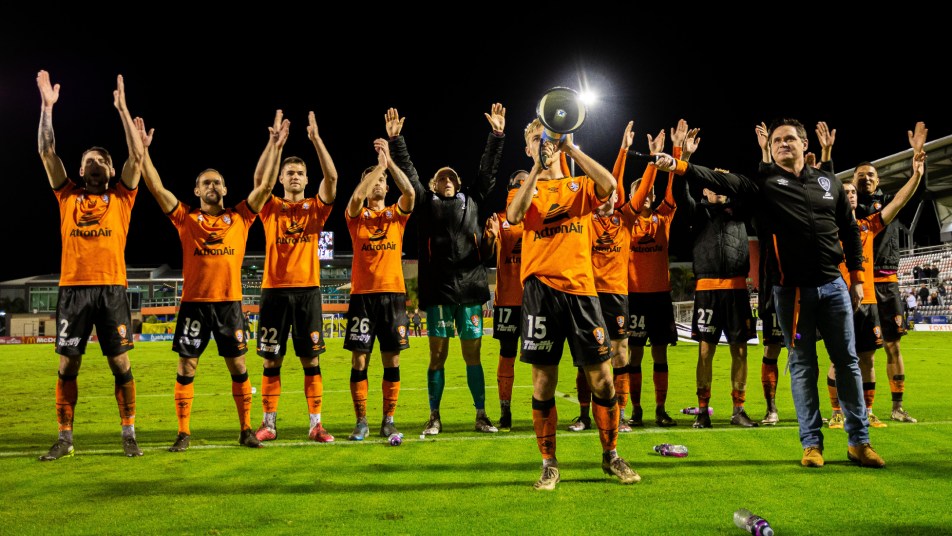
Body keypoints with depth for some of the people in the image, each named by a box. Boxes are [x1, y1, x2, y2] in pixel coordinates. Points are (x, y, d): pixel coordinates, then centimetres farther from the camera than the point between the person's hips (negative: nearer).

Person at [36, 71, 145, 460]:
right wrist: (47, 106, 4)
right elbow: (47, 153, 8)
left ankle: (129, 435, 11)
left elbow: (136, 157, 0)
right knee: (67, 365, 5)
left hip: (112, 289, -2)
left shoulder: (121, 198, 9)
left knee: (121, 363, 1)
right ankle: (65, 438, 15)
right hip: (73, 288, 2)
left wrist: (122, 108, -1)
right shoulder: (67, 197, 13)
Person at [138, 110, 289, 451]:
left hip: (229, 302, 0)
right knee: (186, 368, 3)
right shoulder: (186, 219, 5)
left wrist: (274, 146, -4)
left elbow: (264, 185, 1)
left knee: (238, 367, 5)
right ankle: (183, 433, 15)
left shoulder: (239, 218, 6)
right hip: (193, 302, 0)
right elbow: (156, 187, -1)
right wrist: (144, 149, -7)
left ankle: (246, 430, 16)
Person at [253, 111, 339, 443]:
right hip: (275, 290, 0)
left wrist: (316, 138, -10)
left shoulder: (315, 208, 7)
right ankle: (269, 423, 16)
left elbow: (331, 176, -6)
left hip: (307, 290, 0)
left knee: (311, 360, 2)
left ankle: (315, 424, 9)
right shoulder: (271, 208, 7)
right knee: (271, 360, 5)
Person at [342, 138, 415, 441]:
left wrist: (389, 159, -10)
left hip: (393, 293, 1)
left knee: (392, 361, 3)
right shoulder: (356, 216, 7)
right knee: (359, 360, 0)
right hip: (362, 294, -1)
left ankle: (389, 421, 13)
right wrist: (379, 164, -11)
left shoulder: (397, 215, 10)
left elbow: (409, 192, -9)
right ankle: (361, 422, 11)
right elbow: (356, 196, -15)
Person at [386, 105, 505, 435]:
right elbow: (407, 172, 8)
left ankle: (481, 415, 14)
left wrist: (497, 135, 4)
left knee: (473, 354, 5)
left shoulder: (472, 199, 15)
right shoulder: (426, 203, 12)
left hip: (469, 287, 1)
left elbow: (488, 170, 11)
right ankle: (434, 417, 14)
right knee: (438, 355, 4)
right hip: (437, 288, -1)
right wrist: (396, 139, 0)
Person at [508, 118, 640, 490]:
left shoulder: (580, 186, 13)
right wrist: (539, 166, -17)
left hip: (580, 287, 1)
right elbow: (513, 215, -13)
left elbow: (609, 184, -11)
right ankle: (549, 464, 15)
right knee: (543, 380, 1)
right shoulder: (526, 190, 11)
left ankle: (611, 456, 22)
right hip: (541, 288, -1)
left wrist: (571, 148, -9)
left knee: (602, 376, 3)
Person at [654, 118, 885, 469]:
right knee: (802, 364, 3)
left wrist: (856, 278, 12)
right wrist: (679, 167, -30)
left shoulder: (829, 183, 9)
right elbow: (723, 181, -15)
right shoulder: (764, 182, 0)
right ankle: (812, 443, 13)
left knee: (847, 360, 6)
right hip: (791, 289, -3)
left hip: (833, 285, 3)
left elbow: (849, 231, 16)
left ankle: (859, 441, 17)